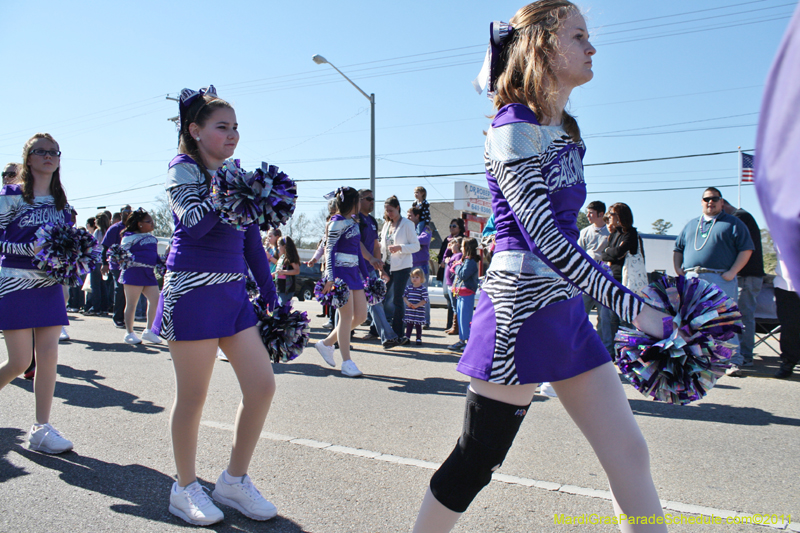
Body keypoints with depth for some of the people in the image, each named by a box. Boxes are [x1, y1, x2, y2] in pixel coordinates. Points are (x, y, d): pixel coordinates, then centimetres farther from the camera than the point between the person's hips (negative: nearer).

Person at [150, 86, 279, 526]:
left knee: (262, 384, 0)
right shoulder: (183, 167, -2)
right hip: (193, 291, -6)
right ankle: (185, 488, 24)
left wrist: (270, 294, 14)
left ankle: (234, 481, 18)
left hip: (233, 291, 6)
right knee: (193, 397, 3)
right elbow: (194, 223, -20)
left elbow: (251, 241, 16)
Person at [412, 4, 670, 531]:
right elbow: (543, 236, -21)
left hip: (565, 307, 9)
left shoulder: (568, 132, 15)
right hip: (521, 309, -8)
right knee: (476, 461, 4)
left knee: (629, 453, 8)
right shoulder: (513, 129, -11)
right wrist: (633, 306, -23)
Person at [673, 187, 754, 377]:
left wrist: (732, 272, -10)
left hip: (720, 279, -4)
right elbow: (677, 249, 26)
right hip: (691, 279, 5)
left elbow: (746, 249, 1)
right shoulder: (691, 225, 22)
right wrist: (678, 268, 10)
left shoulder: (733, 223, 8)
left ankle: (734, 361, -1)